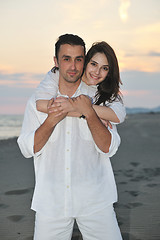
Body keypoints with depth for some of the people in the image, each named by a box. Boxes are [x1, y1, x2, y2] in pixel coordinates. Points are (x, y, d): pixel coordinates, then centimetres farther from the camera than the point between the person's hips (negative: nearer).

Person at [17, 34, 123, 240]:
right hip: (50, 201, 1)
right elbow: (27, 149, -2)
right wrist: (51, 121, -16)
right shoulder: (38, 101, 4)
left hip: (95, 200, 0)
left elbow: (108, 148, -6)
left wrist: (89, 114, -18)